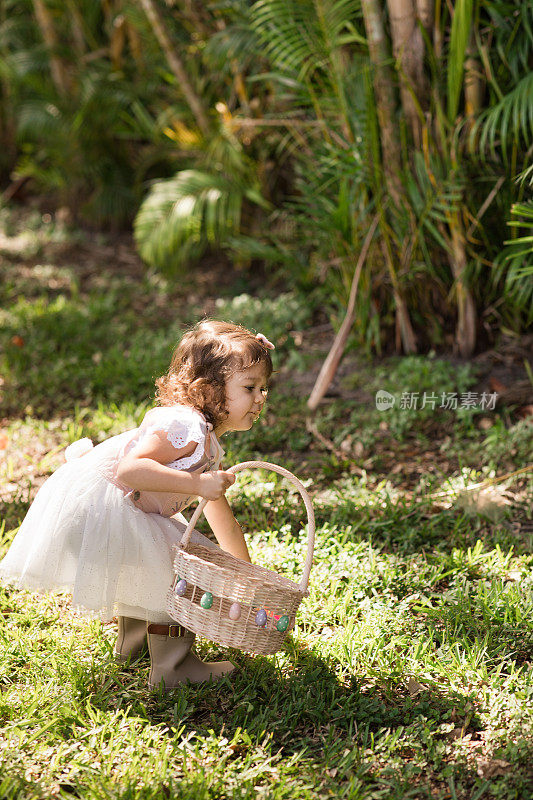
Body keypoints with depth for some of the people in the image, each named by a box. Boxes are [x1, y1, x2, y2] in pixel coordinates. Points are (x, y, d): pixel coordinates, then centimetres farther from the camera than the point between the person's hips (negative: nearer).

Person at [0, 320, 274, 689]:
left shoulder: (209, 448, 11)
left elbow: (222, 516, 26)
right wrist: (197, 485, -35)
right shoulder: (186, 426, -23)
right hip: (95, 505, -11)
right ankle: (172, 668, 8)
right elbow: (131, 469, -36)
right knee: (176, 571, -7)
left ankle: (132, 640, 53)